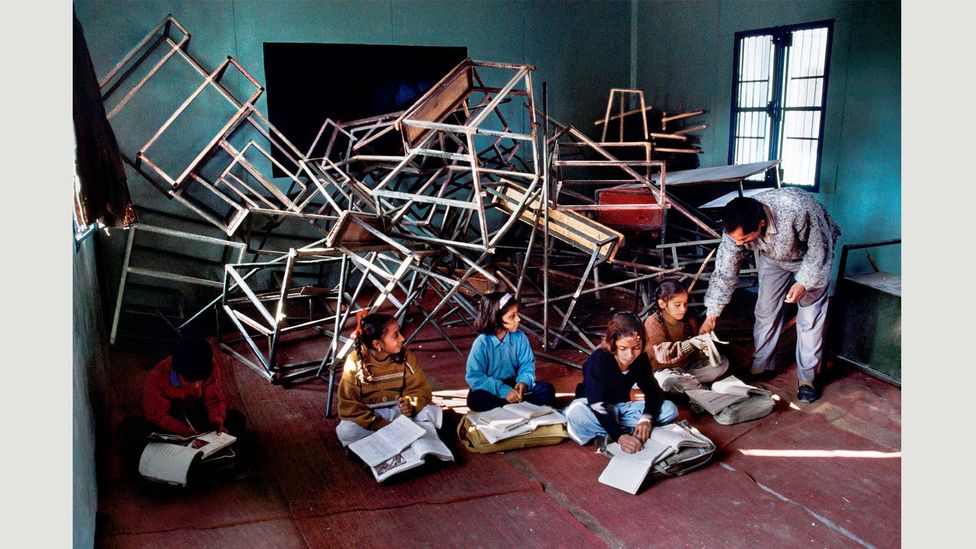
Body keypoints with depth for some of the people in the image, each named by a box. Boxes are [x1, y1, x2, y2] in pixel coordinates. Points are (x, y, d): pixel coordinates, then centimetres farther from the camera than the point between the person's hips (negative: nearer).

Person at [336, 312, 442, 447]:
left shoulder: (406, 356, -11)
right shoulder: (355, 362, -18)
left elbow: (420, 389, -8)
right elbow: (348, 406, -17)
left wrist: (411, 405, -32)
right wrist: (380, 425, -27)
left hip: (400, 411, 2)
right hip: (370, 416, -1)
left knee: (433, 412, -22)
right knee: (344, 431, -32)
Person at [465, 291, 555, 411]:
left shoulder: (519, 337, -6)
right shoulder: (482, 343, -19)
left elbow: (528, 363, 1)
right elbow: (474, 377, -21)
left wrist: (524, 381, -22)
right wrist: (504, 391, -28)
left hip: (514, 384, 3)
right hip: (492, 389, -3)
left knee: (547, 390, -14)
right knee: (476, 400, -35)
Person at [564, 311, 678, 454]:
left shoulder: (641, 359, -11)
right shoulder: (598, 360, -27)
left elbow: (653, 391, -9)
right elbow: (597, 405, -35)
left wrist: (646, 418, -31)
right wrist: (620, 436, -47)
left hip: (622, 407, 6)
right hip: (592, 407, -5)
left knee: (670, 409, -15)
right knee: (576, 413, -40)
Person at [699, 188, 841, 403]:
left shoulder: (797, 209, -45)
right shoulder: (737, 228, -30)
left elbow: (820, 246, -26)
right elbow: (724, 271, -19)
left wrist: (805, 282, -26)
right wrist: (712, 314, -16)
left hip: (812, 256, -3)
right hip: (773, 256, 3)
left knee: (811, 316, -5)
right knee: (766, 310, 3)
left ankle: (806, 376, 7)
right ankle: (761, 365, 19)